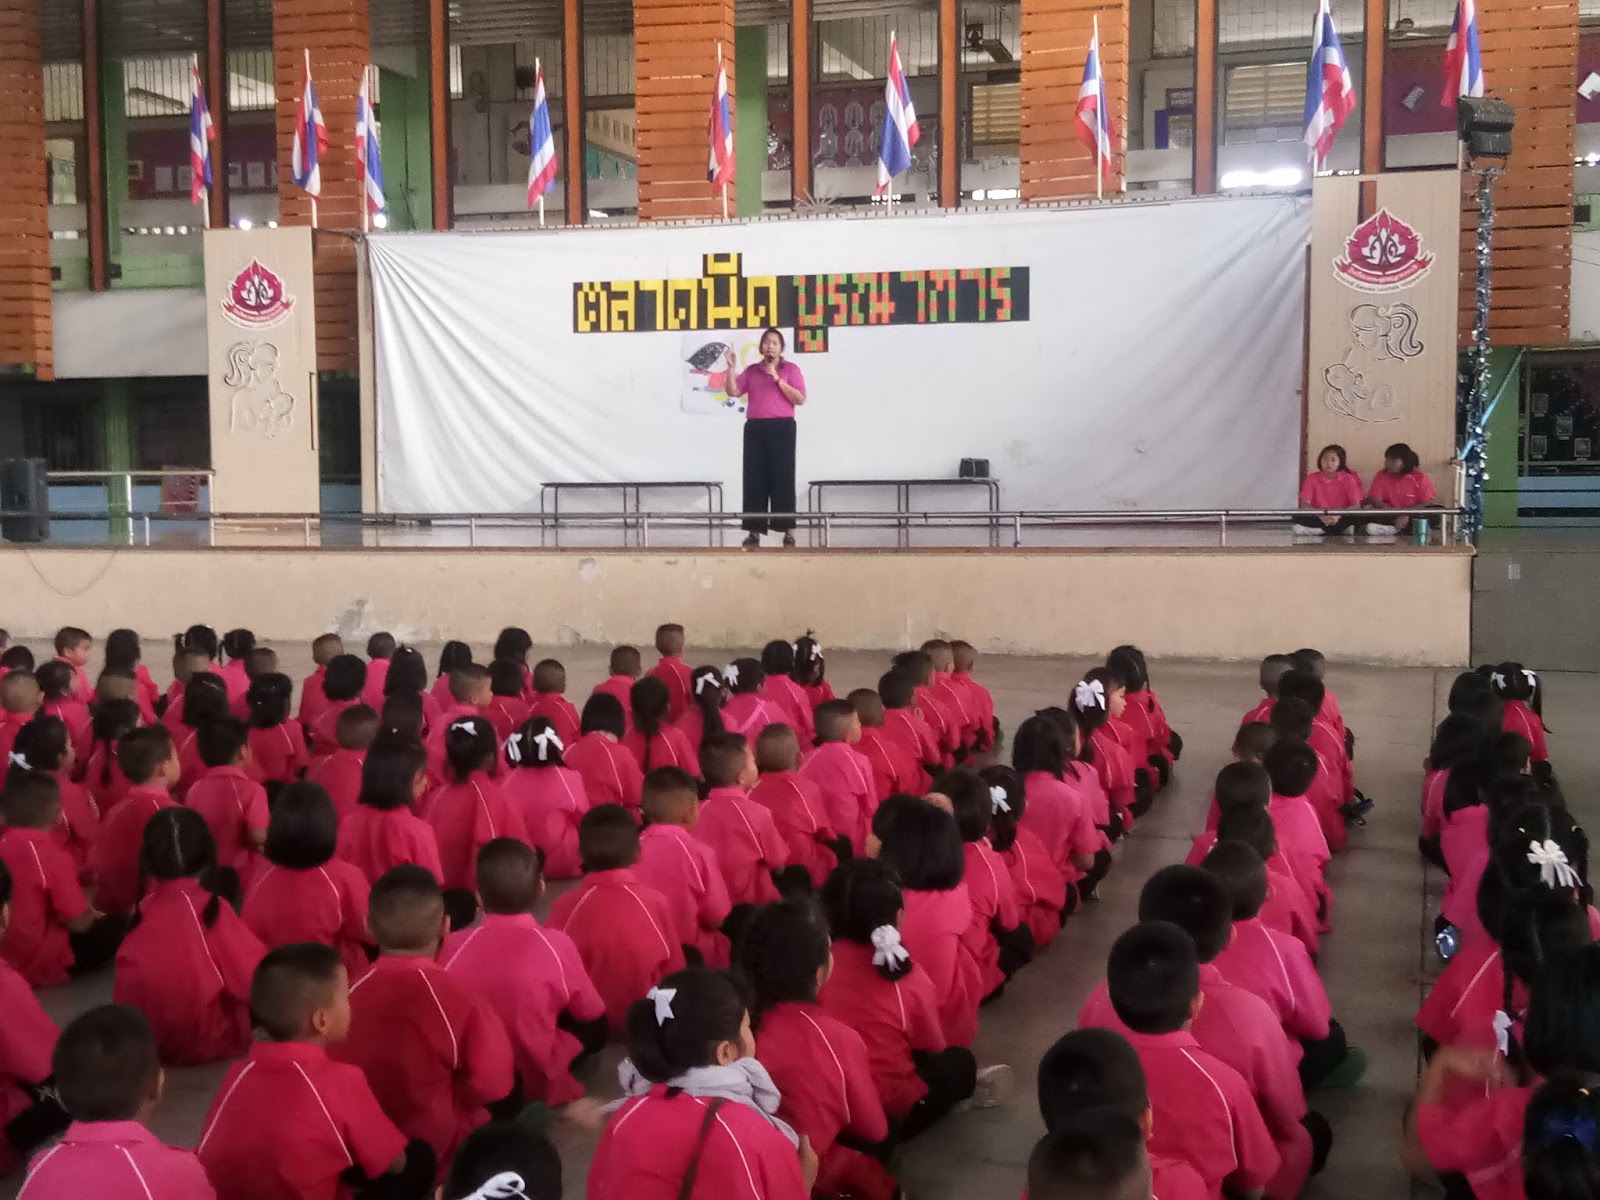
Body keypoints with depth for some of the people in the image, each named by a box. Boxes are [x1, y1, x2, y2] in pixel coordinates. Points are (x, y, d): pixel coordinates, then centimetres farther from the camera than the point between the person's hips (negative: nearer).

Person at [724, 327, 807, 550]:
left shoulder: (790, 369, 7)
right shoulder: (751, 370, 16)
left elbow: (800, 399, -4)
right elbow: (733, 392, 7)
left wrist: (777, 379, -8)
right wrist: (732, 368, -3)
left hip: (782, 427, -3)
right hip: (755, 428, 3)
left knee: (782, 478, -5)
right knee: (754, 479, -1)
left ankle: (788, 531, -3)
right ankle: (754, 531, 0)